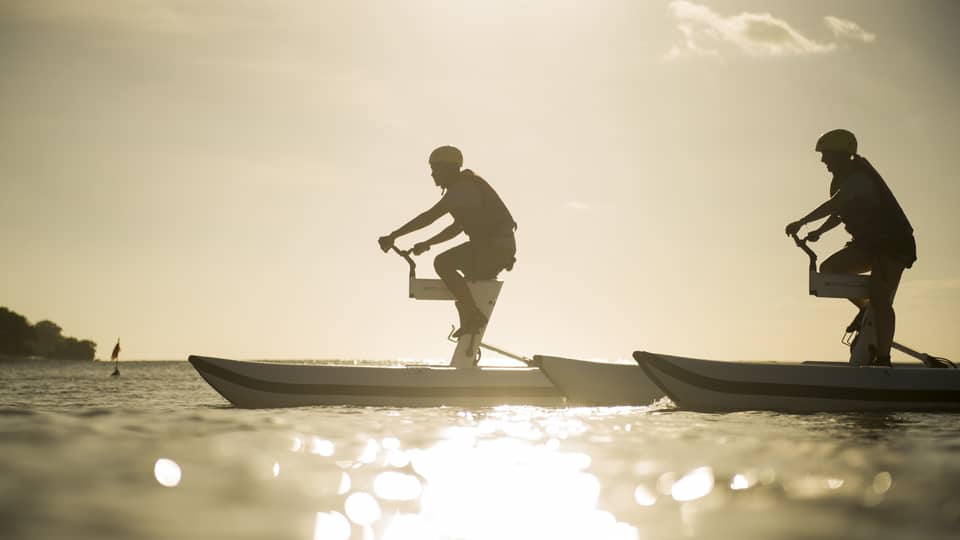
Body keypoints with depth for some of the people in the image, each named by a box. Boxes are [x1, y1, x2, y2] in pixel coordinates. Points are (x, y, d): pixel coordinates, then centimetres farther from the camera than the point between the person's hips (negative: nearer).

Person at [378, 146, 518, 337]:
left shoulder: (462, 188, -14)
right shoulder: (467, 187, 19)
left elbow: (430, 216, -22)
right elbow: (457, 227, 26)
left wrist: (393, 236, -21)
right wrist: (426, 244, 23)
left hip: (494, 245, -11)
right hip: (502, 247, 11)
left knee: (442, 263, -20)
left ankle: (474, 316, -18)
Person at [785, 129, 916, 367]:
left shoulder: (859, 176, -19)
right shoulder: (842, 180, 11)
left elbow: (834, 205, -31)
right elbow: (838, 212, 20)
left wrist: (801, 222, -32)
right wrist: (818, 232, 4)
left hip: (893, 244, -9)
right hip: (869, 243, 9)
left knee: (879, 299, -18)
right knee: (829, 268, -5)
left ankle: (883, 358, -16)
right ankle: (865, 309, 12)